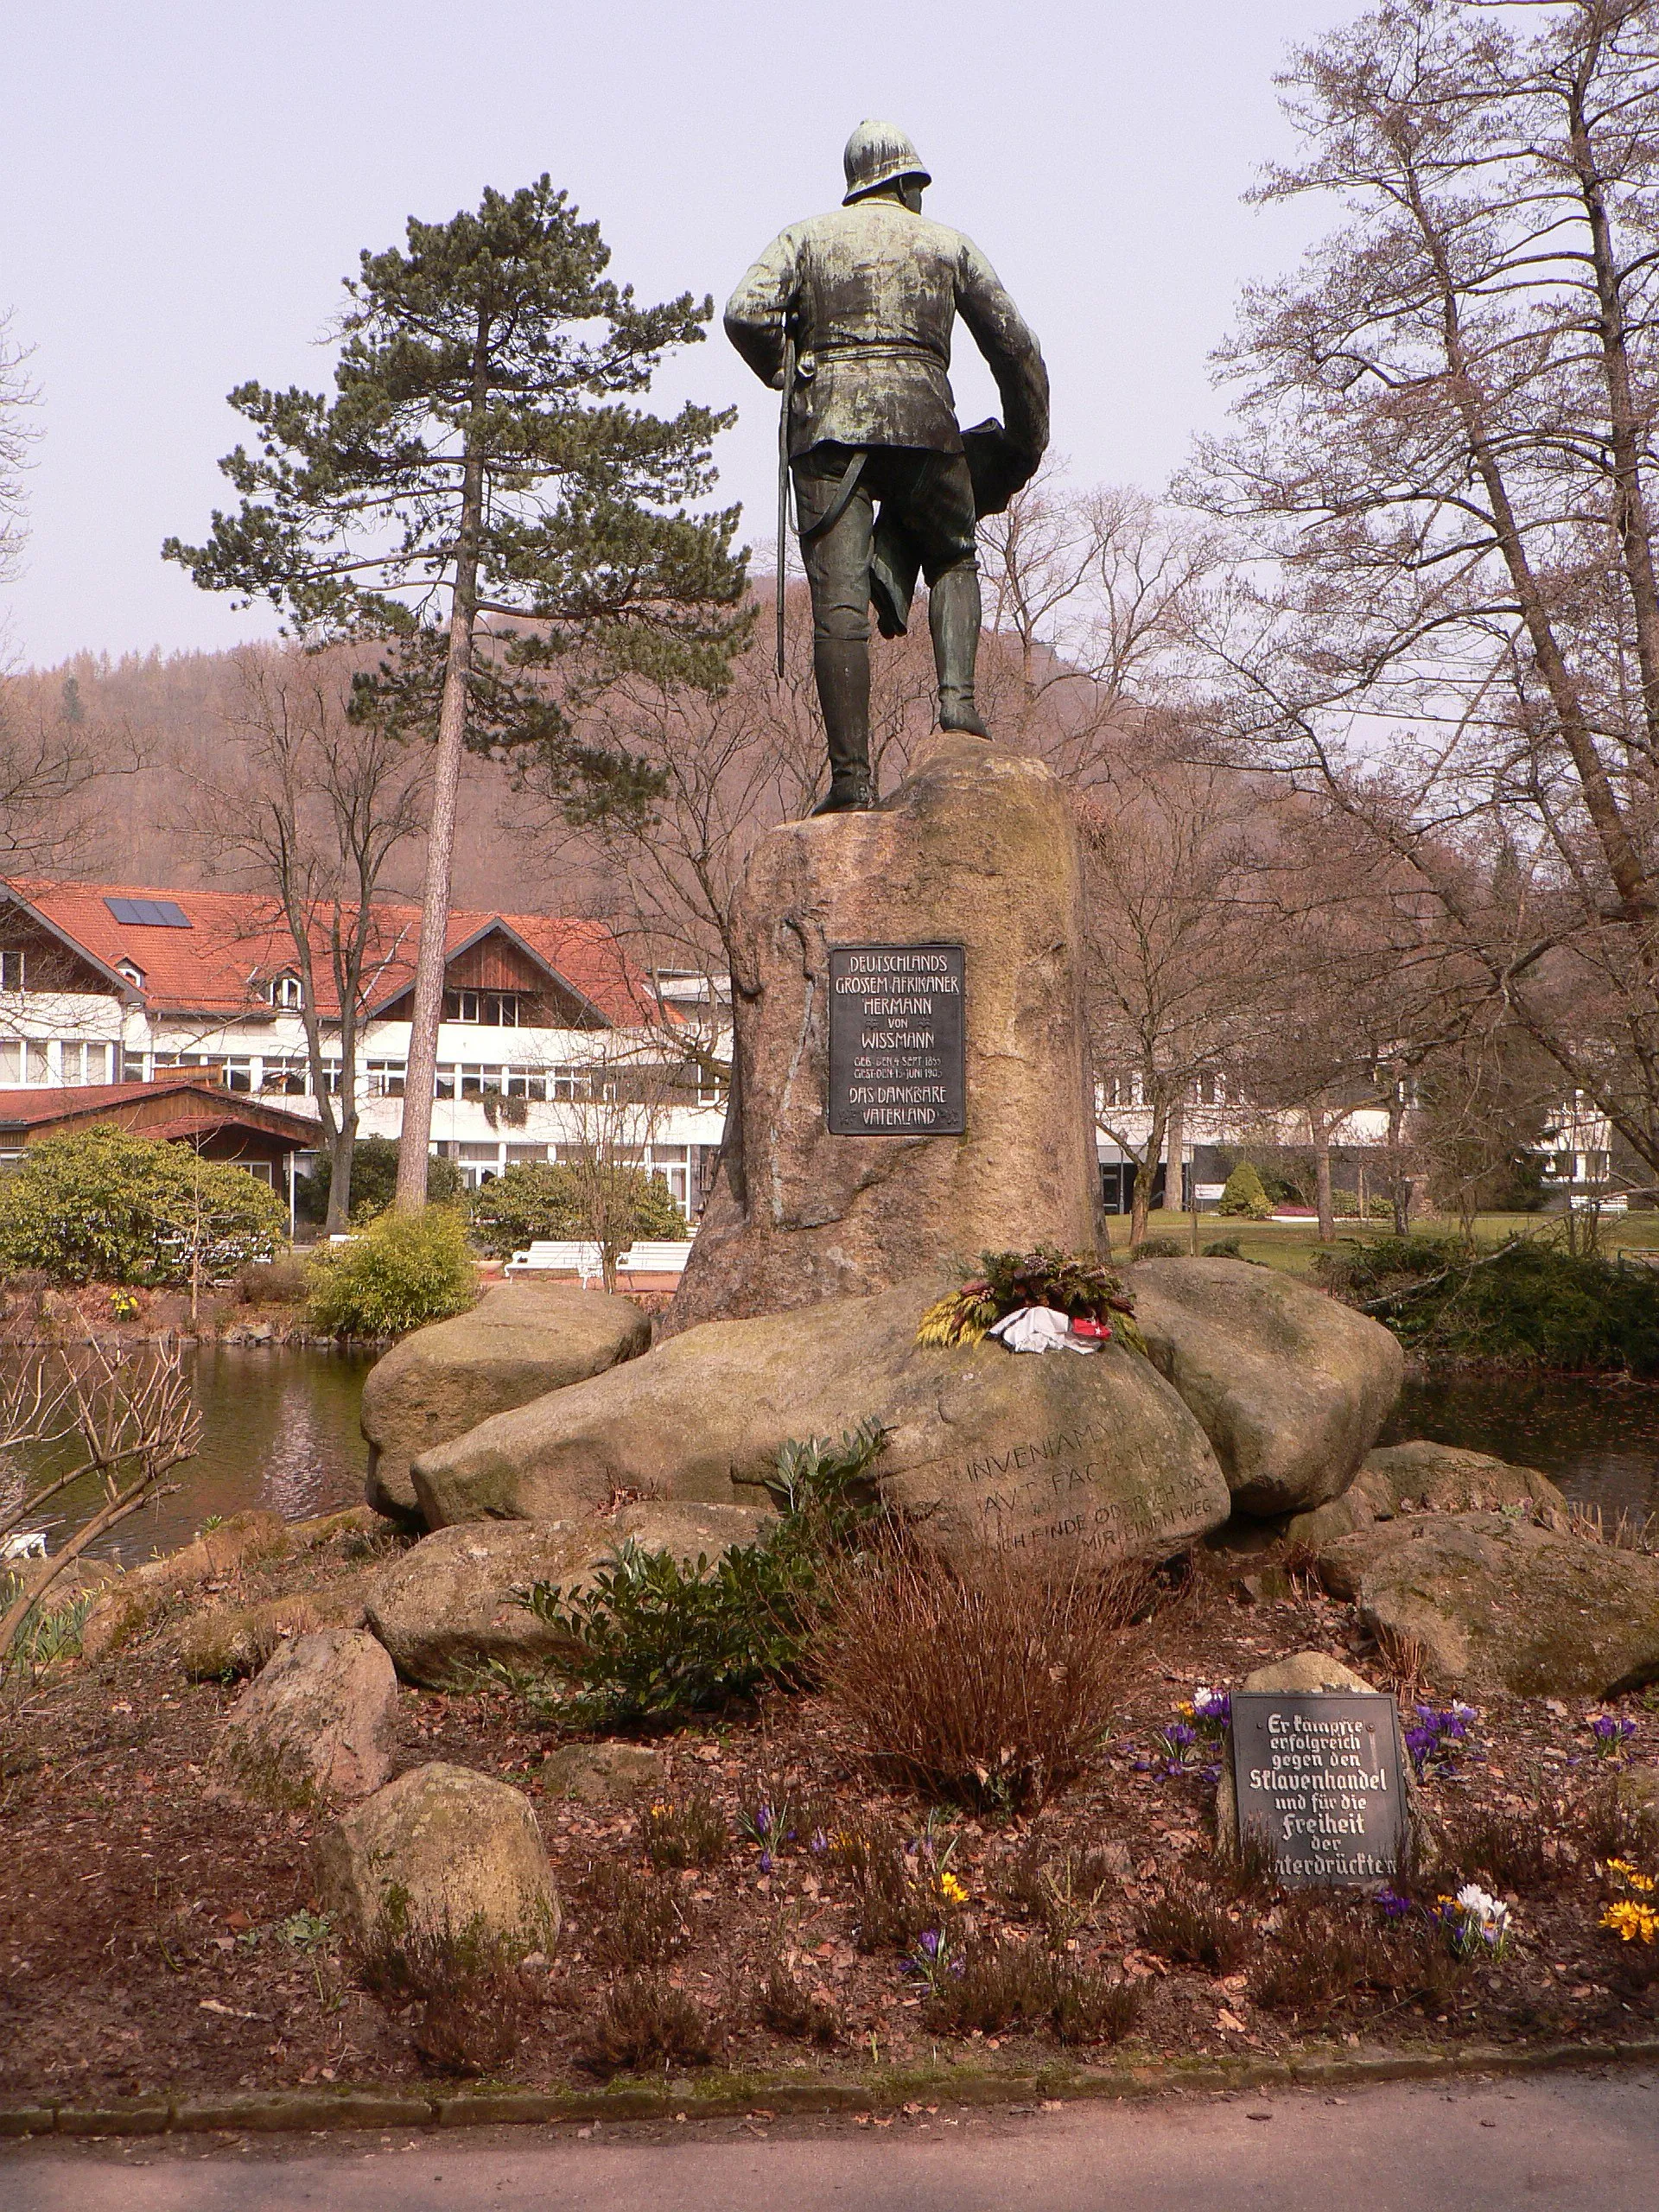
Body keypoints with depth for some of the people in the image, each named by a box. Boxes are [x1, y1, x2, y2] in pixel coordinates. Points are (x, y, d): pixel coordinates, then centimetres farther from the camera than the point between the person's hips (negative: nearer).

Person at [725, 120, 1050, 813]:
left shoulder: (806, 237, 14)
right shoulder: (949, 244, 17)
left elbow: (747, 313, -3)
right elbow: (1014, 345, 14)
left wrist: (785, 374, 14)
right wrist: (1027, 444, 24)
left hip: (828, 425, 0)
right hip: (923, 423, 1)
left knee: (839, 601, -5)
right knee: (952, 559, 23)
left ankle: (851, 774, -11)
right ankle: (956, 695, 0)